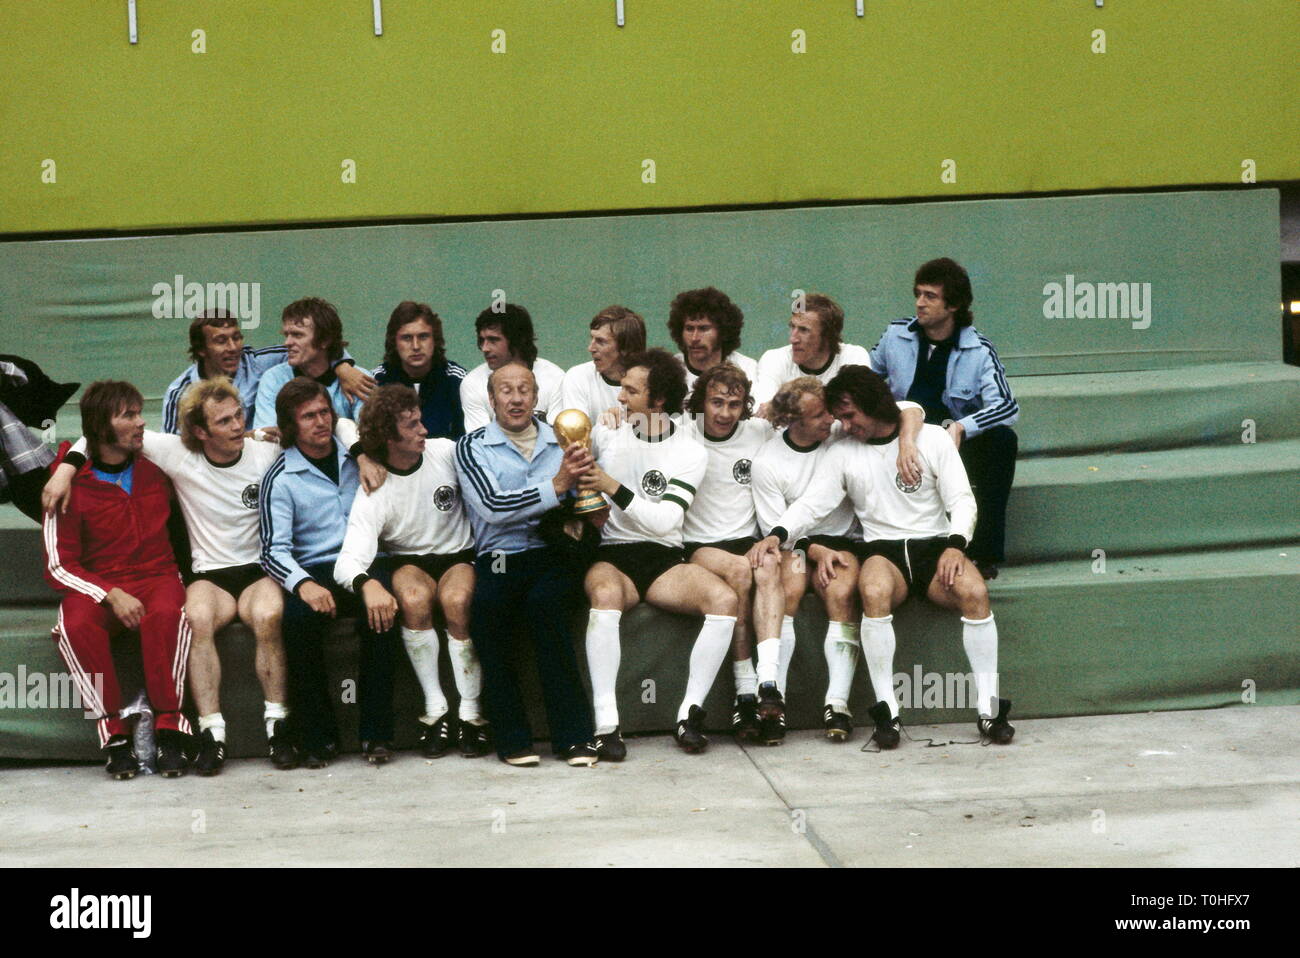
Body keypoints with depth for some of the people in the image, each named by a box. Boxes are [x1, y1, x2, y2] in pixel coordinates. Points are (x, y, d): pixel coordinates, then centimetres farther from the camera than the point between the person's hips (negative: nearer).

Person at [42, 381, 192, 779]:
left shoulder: (156, 471, 8)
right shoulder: (72, 487, -1)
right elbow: (59, 566, -3)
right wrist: (111, 595, -19)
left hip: (156, 578, 1)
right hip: (97, 587, -1)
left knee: (167, 613, -35)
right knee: (75, 626, -35)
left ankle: (170, 728, -29)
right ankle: (113, 734, -25)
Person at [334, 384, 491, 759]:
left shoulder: (446, 452, -7)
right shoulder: (373, 492, -16)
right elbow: (349, 559, -28)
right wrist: (367, 583, -51)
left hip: (459, 555, 1)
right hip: (408, 562, -1)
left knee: (455, 599, -33)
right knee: (414, 598, -35)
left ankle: (471, 713, -22)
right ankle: (435, 708, -21)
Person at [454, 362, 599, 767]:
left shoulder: (562, 442, 15)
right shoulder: (471, 447, 7)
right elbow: (493, 506, -10)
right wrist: (556, 486, -16)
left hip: (552, 556, 1)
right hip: (498, 561, -1)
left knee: (544, 602, -33)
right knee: (485, 606, -33)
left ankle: (574, 736, -29)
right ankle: (511, 738, -25)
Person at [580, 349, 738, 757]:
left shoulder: (690, 453, 3)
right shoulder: (607, 431, 7)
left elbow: (665, 521, -10)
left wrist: (613, 487, -18)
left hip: (662, 559, 1)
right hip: (610, 556, -1)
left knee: (724, 599, -27)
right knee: (606, 593, -37)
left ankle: (690, 714, -20)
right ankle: (605, 723, -37)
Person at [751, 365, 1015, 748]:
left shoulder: (932, 438, 8)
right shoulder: (843, 453, 13)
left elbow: (962, 500, 4)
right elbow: (811, 504, 4)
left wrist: (955, 545, -15)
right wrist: (777, 534, -16)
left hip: (935, 544, 0)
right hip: (882, 550, 0)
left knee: (974, 591, -32)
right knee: (874, 592, -36)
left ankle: (988, 706, -23)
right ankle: (886, 709, -31)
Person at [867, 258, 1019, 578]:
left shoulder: (979, 351, -5)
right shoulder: (896, 335, 2)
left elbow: (1008, 407, -18)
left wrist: (960, 428, -35)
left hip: (957, 445, -1)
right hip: (905, 447, 1)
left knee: (1002, 438, -31)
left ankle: (985, 554, -25)